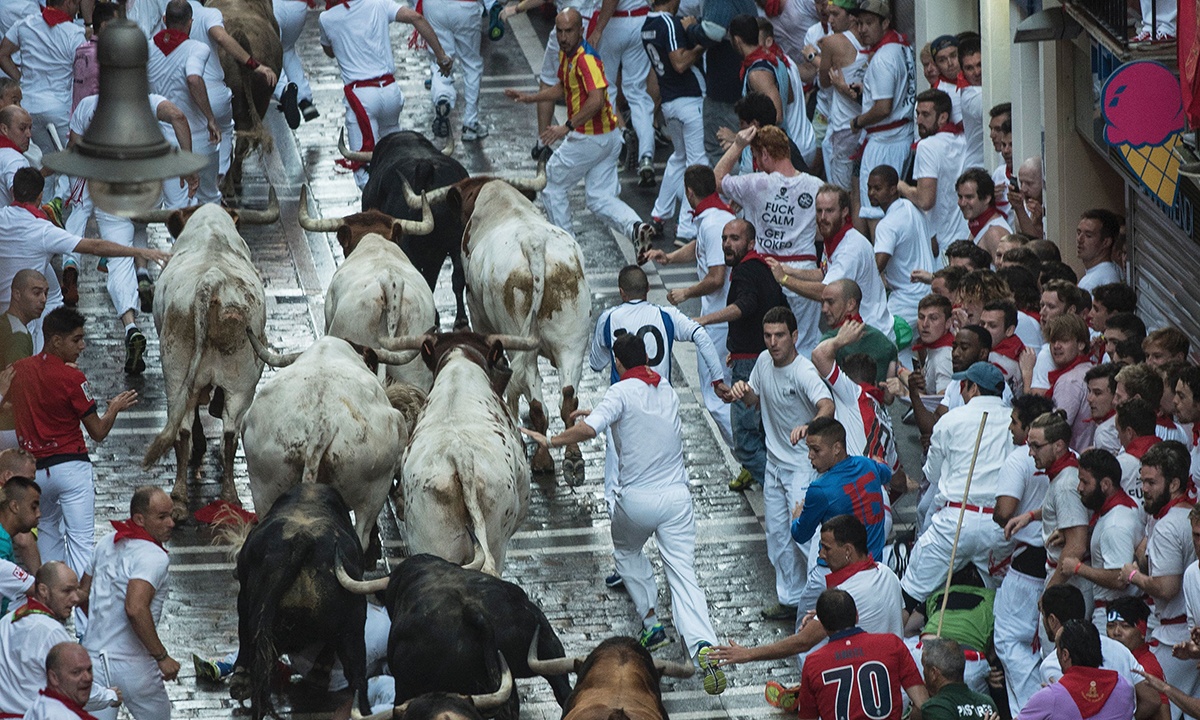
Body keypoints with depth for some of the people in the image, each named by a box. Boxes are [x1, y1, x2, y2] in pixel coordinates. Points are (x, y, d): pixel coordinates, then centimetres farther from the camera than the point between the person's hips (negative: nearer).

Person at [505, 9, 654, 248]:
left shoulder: (586, 59, -23)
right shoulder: (566, 54, 8)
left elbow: (597, 100, -34)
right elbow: (563, 87, 28)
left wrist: (567, 128, -32)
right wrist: (529, 98, 23)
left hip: (588, 138, -9)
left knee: (552, 186, 9)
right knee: (599, 199, 8)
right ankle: (636, 227, -15)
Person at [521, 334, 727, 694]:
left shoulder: (623, 392, -10)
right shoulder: (667, 392, 10)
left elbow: (588, 430, -24)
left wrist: (550, 441, -10)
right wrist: (598, 413, 37)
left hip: (636, 500, -3)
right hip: (676, 496, 3)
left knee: (626, 550, 29)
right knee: (683, 575, -2)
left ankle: (651, 621, 22)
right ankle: (704, 645, -24)